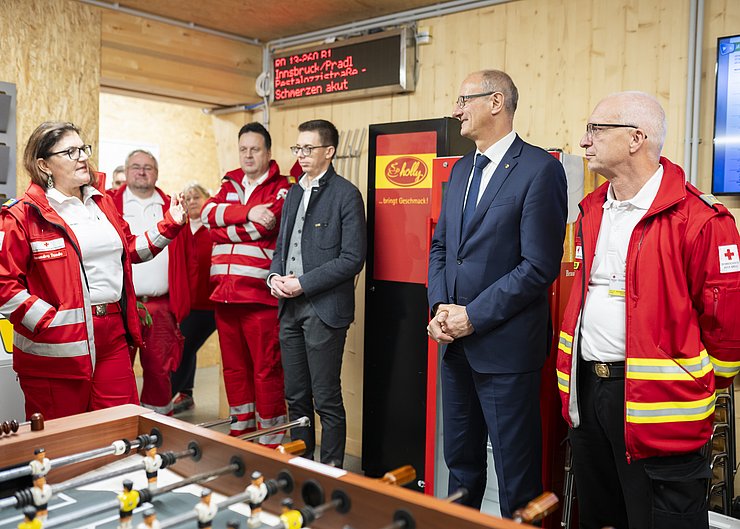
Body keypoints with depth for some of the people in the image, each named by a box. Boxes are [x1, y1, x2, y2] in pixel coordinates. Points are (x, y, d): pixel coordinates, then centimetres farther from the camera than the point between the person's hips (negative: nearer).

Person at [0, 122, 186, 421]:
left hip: (112, 338, 6)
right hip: (56, 348, -5)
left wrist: (169, 225, 13)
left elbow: (129, 250, 23)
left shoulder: (102, 204, 14)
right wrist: (47, 321, -17)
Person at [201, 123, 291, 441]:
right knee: (233, 367, 14)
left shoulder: (280, 189, 2)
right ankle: (240, 432, 28)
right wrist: (246, 213, -13)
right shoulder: (229, 186, 19)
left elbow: (263, 226, -15)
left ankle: (271, 442, 9)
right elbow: (208, 213, 0)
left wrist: (223, 227, -4)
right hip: (224, 294, 6)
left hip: (260, 295, -6)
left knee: (266, 370, -2)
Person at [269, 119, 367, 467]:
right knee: (296, 398, 15)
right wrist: (275, 276, 2)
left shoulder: (345, 194, -8)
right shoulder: (293, 193, 16)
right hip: (290, 308, 7)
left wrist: (303, 284, -16)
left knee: (327, 400, 1)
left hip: (324, 308, -7)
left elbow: (352, 258, -14)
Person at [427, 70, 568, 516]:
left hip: (505, 345, -7)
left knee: (517, 478, 7)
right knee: (461, 462, 21)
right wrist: (440, 307, -2)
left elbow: (540, 265, -17)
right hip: (456, 342, 7)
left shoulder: (540, 168, -11)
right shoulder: (462, 169, 13)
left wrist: (473, 316, -16)